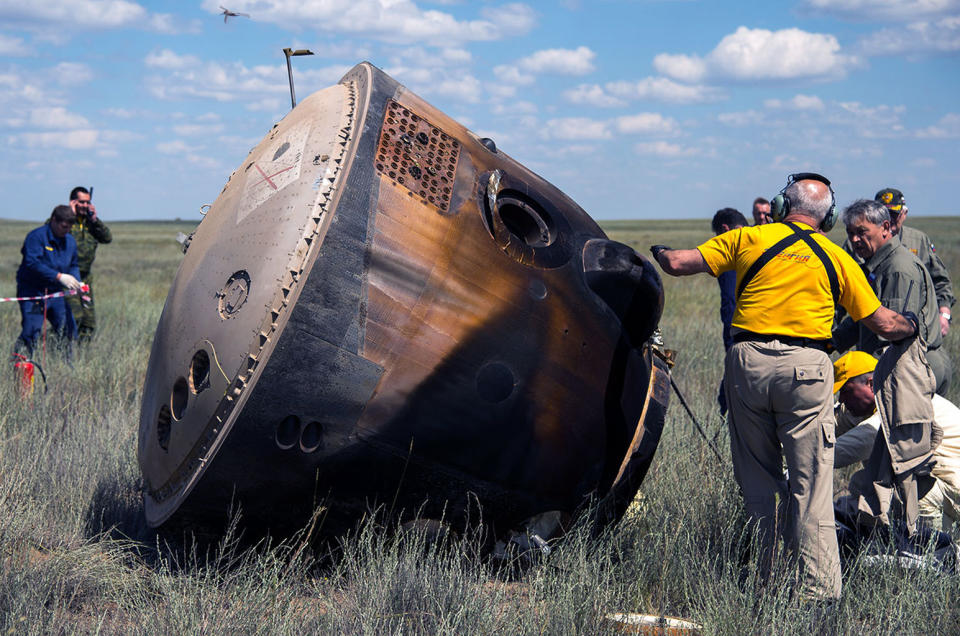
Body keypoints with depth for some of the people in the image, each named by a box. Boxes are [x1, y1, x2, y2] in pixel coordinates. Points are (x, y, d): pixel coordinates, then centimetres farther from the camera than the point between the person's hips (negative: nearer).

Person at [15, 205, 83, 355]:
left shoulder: (70, 241, 11)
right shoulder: (36, 236, -12)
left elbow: (73, 266, 20)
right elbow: (32, 263, -24)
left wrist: (77, 283, -1)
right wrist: (59, 277, -29)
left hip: (55, 293, 7)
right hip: (33, 293, -7)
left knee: (69, 331, 6)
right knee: (31, 332, -15)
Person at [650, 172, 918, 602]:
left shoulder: (747, 239, 7)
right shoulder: (835, 258, 9)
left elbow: (678, 264, 5)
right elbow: (885, 325, 12)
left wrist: (658, 251, 28)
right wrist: (914, 325, 34)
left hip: (748, 361, 1)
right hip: (805, 369, -1)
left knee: (756, 478, 12)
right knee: (811, 482, 0)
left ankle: (761, 577, 17)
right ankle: (819, 587, -3)